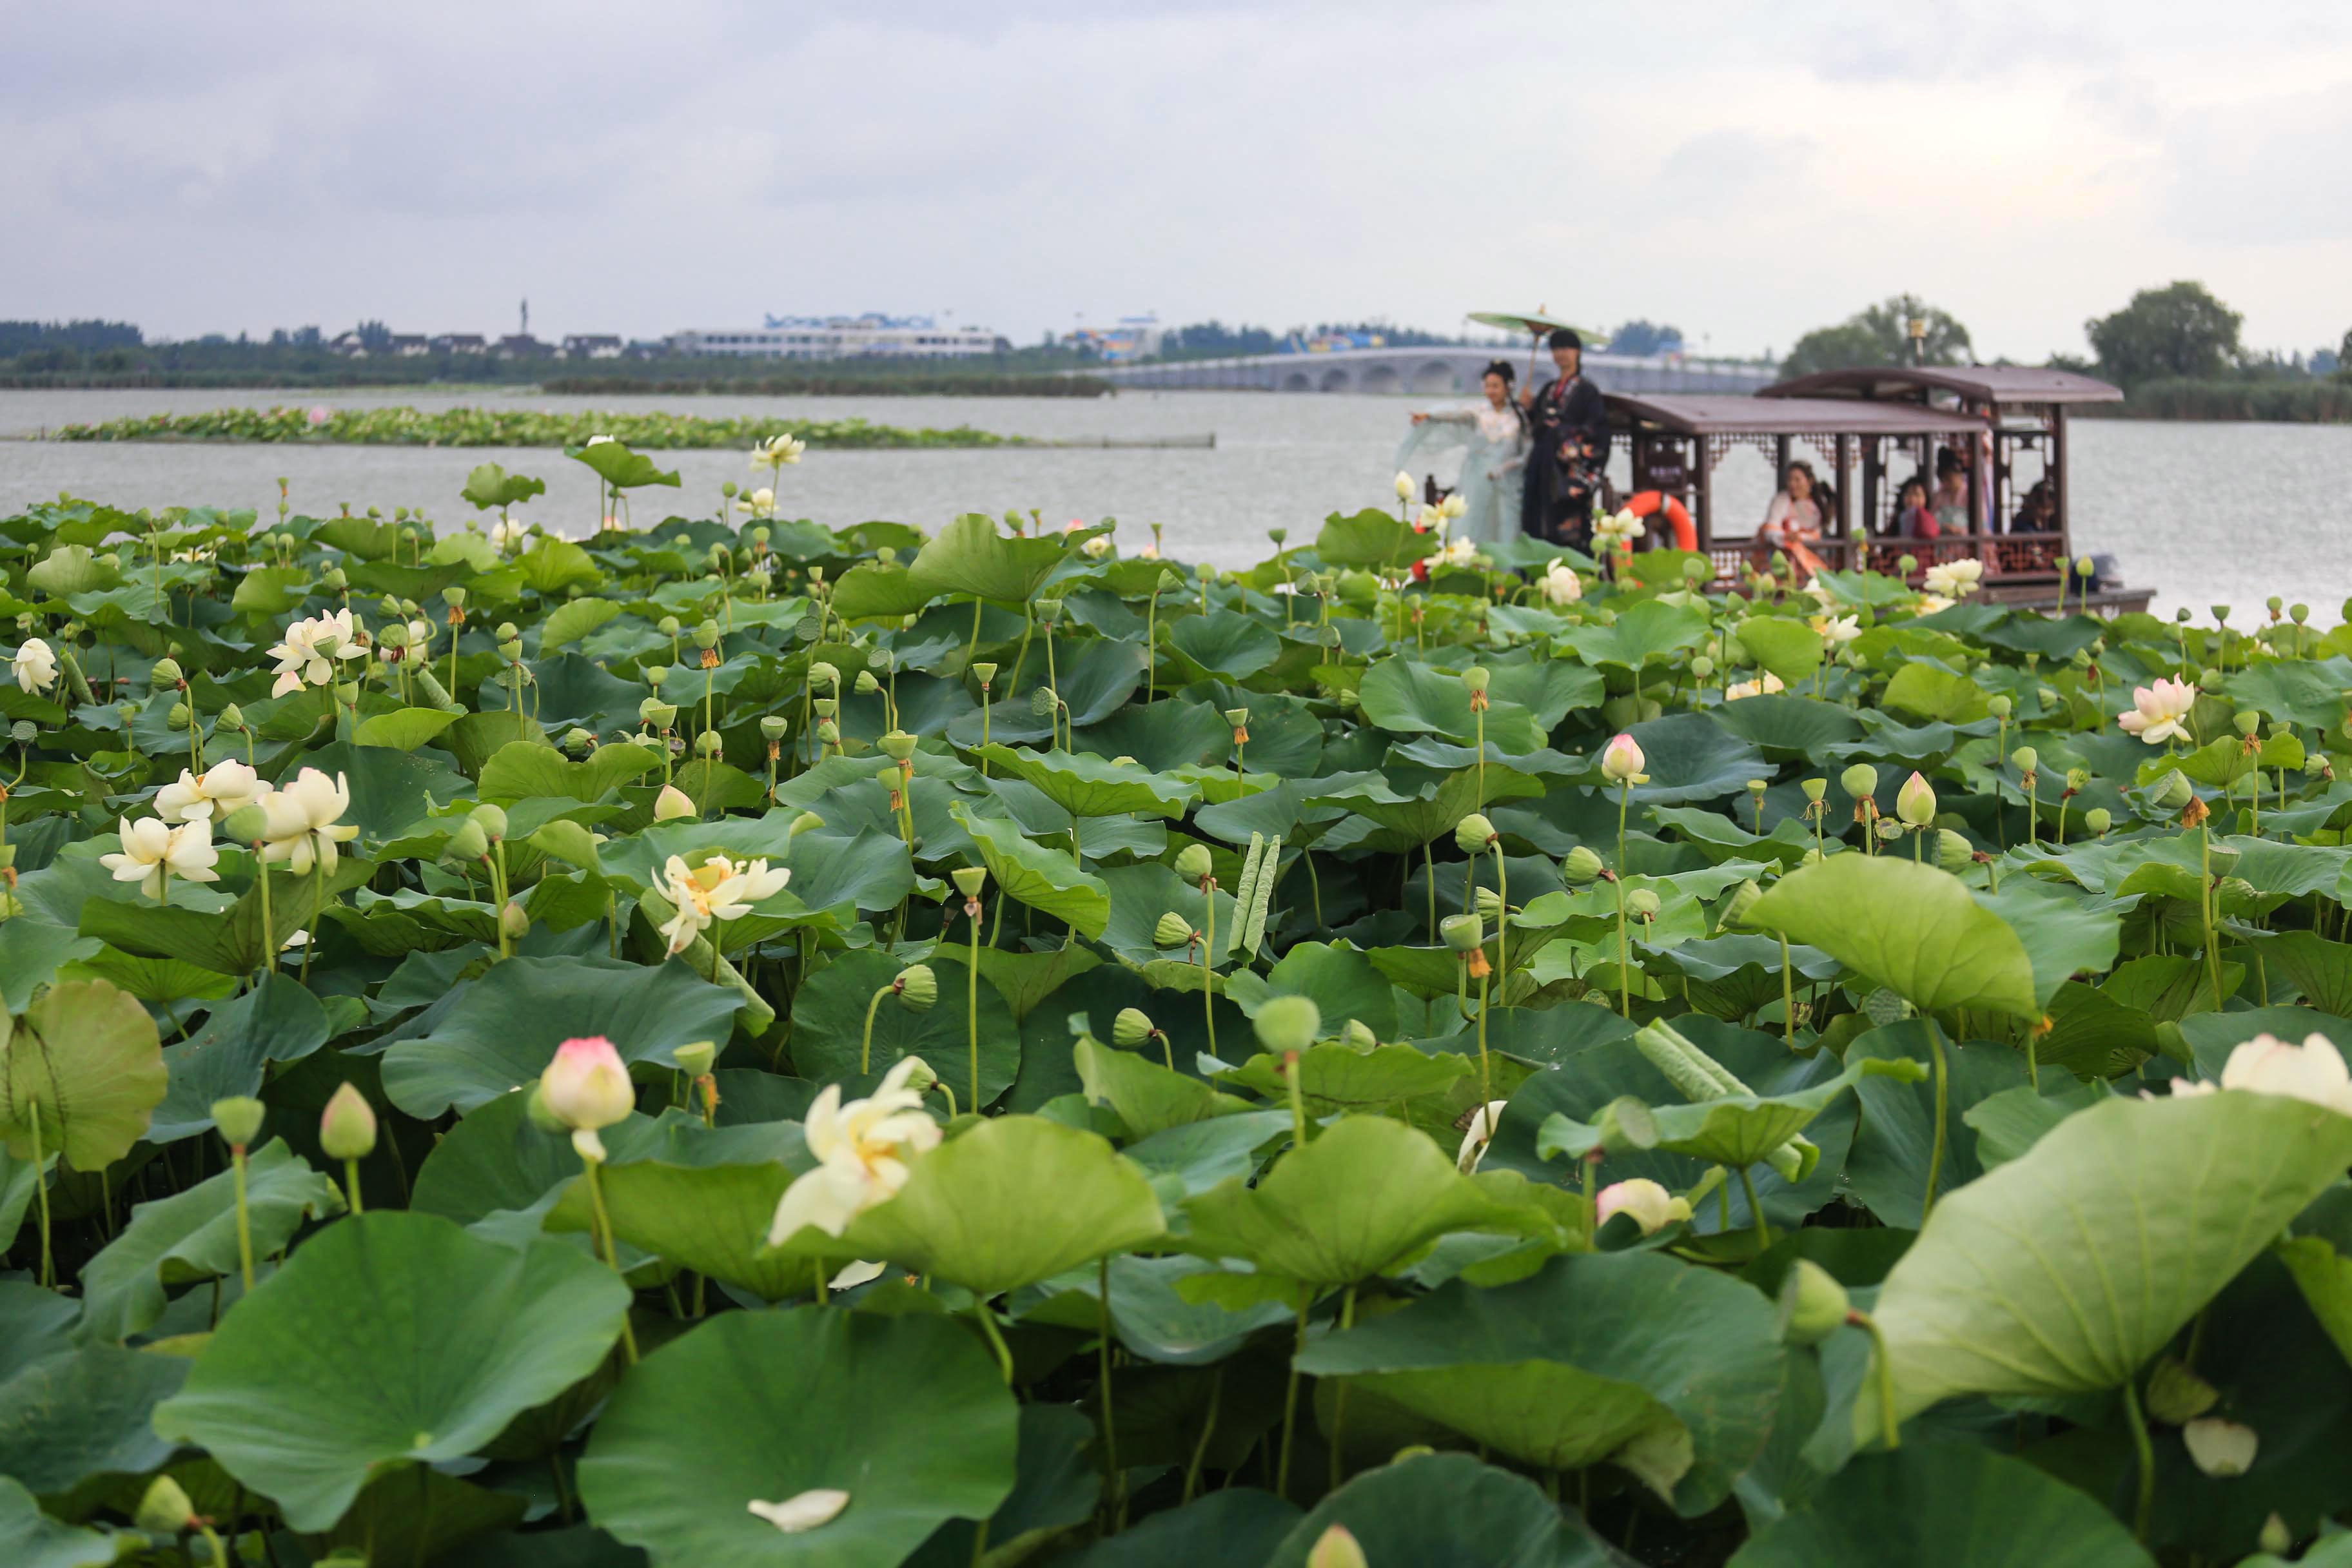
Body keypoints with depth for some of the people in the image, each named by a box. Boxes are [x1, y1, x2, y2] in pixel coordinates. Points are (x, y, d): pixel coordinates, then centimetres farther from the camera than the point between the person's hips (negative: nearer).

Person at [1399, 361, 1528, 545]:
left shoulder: (1518, 417, 4)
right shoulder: (1478, 414, 4)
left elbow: (1524, 456, 4)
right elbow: (1456, 416, -15)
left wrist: (1501, 470, -12)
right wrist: (1429, 418, -34)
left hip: (1506, 488, -1)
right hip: (1477, 488, 1)